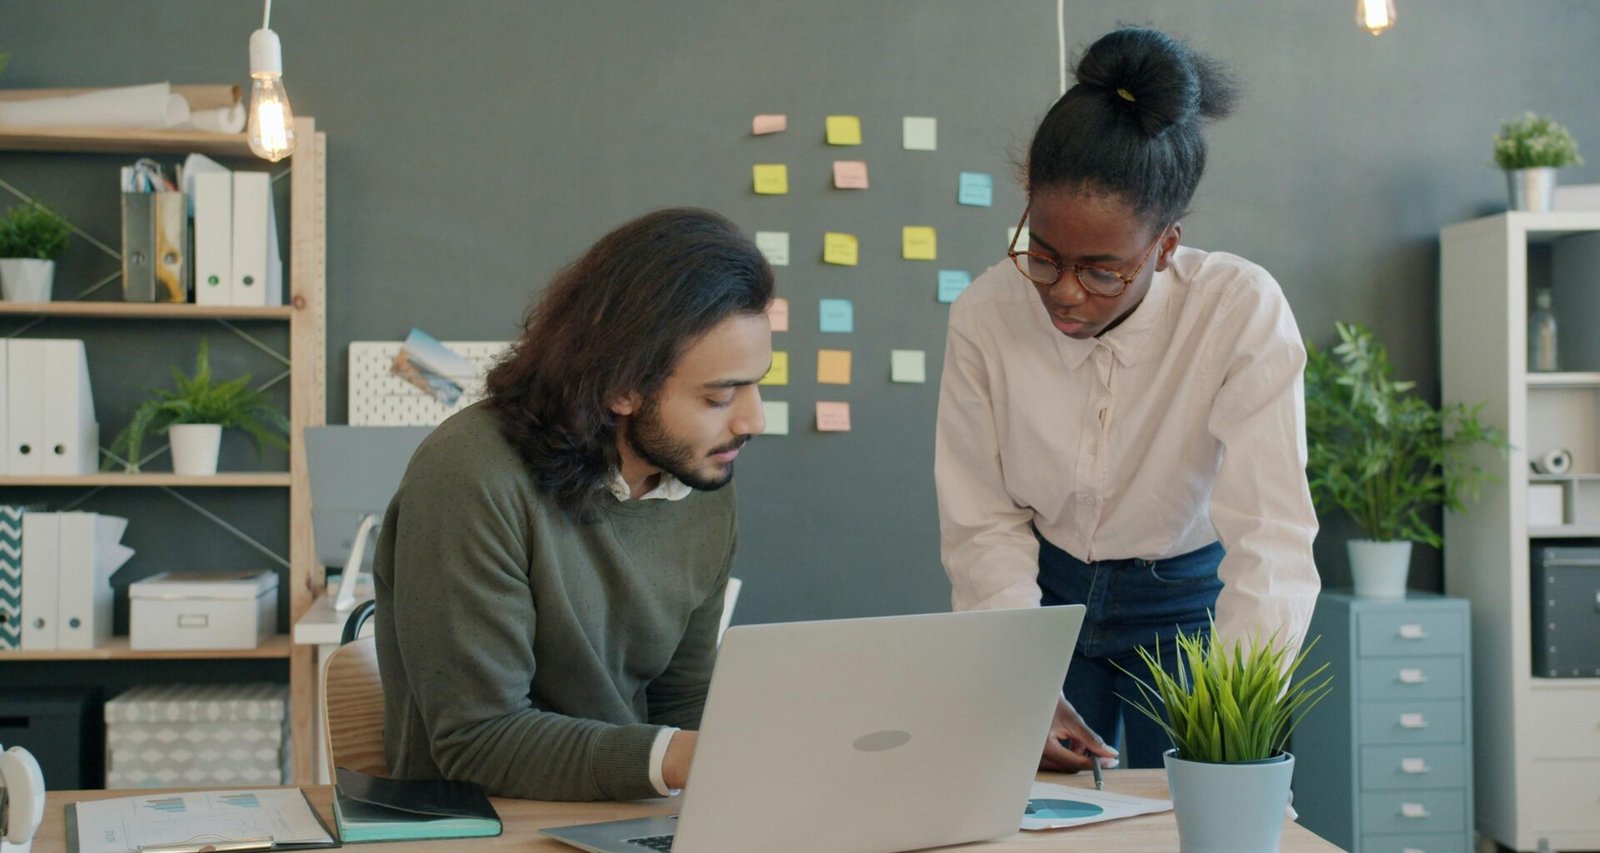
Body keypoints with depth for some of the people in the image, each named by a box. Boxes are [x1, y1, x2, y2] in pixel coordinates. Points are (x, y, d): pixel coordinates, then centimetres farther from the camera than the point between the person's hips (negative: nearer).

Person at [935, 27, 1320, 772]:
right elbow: (983, 524, -13)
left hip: (1187, 600, -1)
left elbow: (1269, 534, -32)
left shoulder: (1243, 311, -27)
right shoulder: (985, 316, -19)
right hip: (1046, 593, 2)